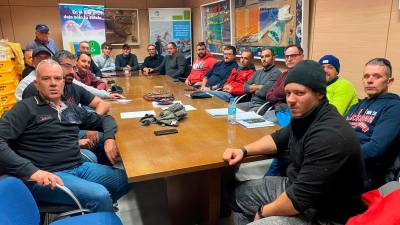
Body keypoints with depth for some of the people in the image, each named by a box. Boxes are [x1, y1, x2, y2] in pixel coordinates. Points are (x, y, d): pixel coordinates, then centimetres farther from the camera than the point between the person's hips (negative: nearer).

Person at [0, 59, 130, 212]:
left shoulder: (72, 109, 15)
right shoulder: (26, 108, -3)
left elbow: (105, 119, 25)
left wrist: (110, 138, 3)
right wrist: (32, 171, -25)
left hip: (80, 167, 7)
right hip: (47, 175, -7)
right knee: (100, 195, -29)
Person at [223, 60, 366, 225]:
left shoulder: (329, 137, -32)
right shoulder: (304, 115, -2)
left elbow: (300, 198, -31)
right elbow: (279, 138, 15)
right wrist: (243, 150, 0)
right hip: (295, 187, 9)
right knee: (238, 194, 13)